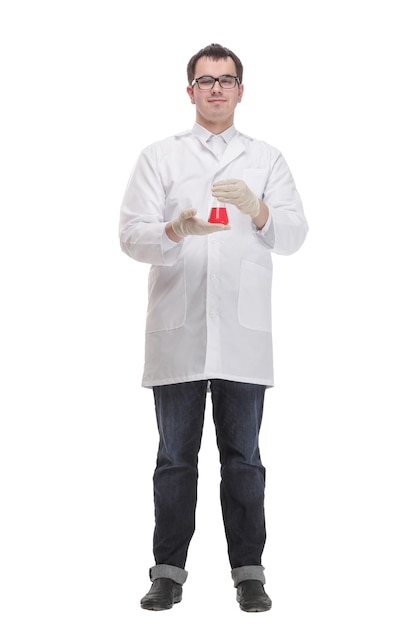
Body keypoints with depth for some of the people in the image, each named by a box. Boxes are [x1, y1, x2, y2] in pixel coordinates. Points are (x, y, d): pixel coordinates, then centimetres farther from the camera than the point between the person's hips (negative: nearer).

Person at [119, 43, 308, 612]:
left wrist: (257, 209, -16)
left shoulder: (267, 159, 13)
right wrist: (177, 230, -20)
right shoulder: (159, 158, 11)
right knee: (176, 455, 5)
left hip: (243, 331, 0)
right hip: (178, 330, 0)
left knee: (243, 455, 4)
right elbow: (132, 234, 0)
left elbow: (293, 235, 3)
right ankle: (169, 569, 14)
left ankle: (248, 569, 13)